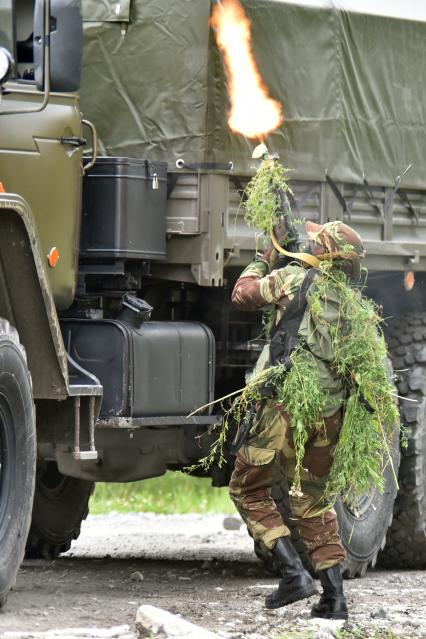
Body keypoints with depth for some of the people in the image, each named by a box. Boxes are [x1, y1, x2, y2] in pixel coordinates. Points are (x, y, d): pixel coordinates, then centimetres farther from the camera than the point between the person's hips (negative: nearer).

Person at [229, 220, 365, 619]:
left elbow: (242, 295, 12)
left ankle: (294, 572, -6)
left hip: (286, 404, -5)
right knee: (313, 501, 20)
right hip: (329, 415, 5)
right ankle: (334, 596, 10)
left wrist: (266, 259, 25)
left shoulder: (294, 279, -2)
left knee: (249, 490, 10)